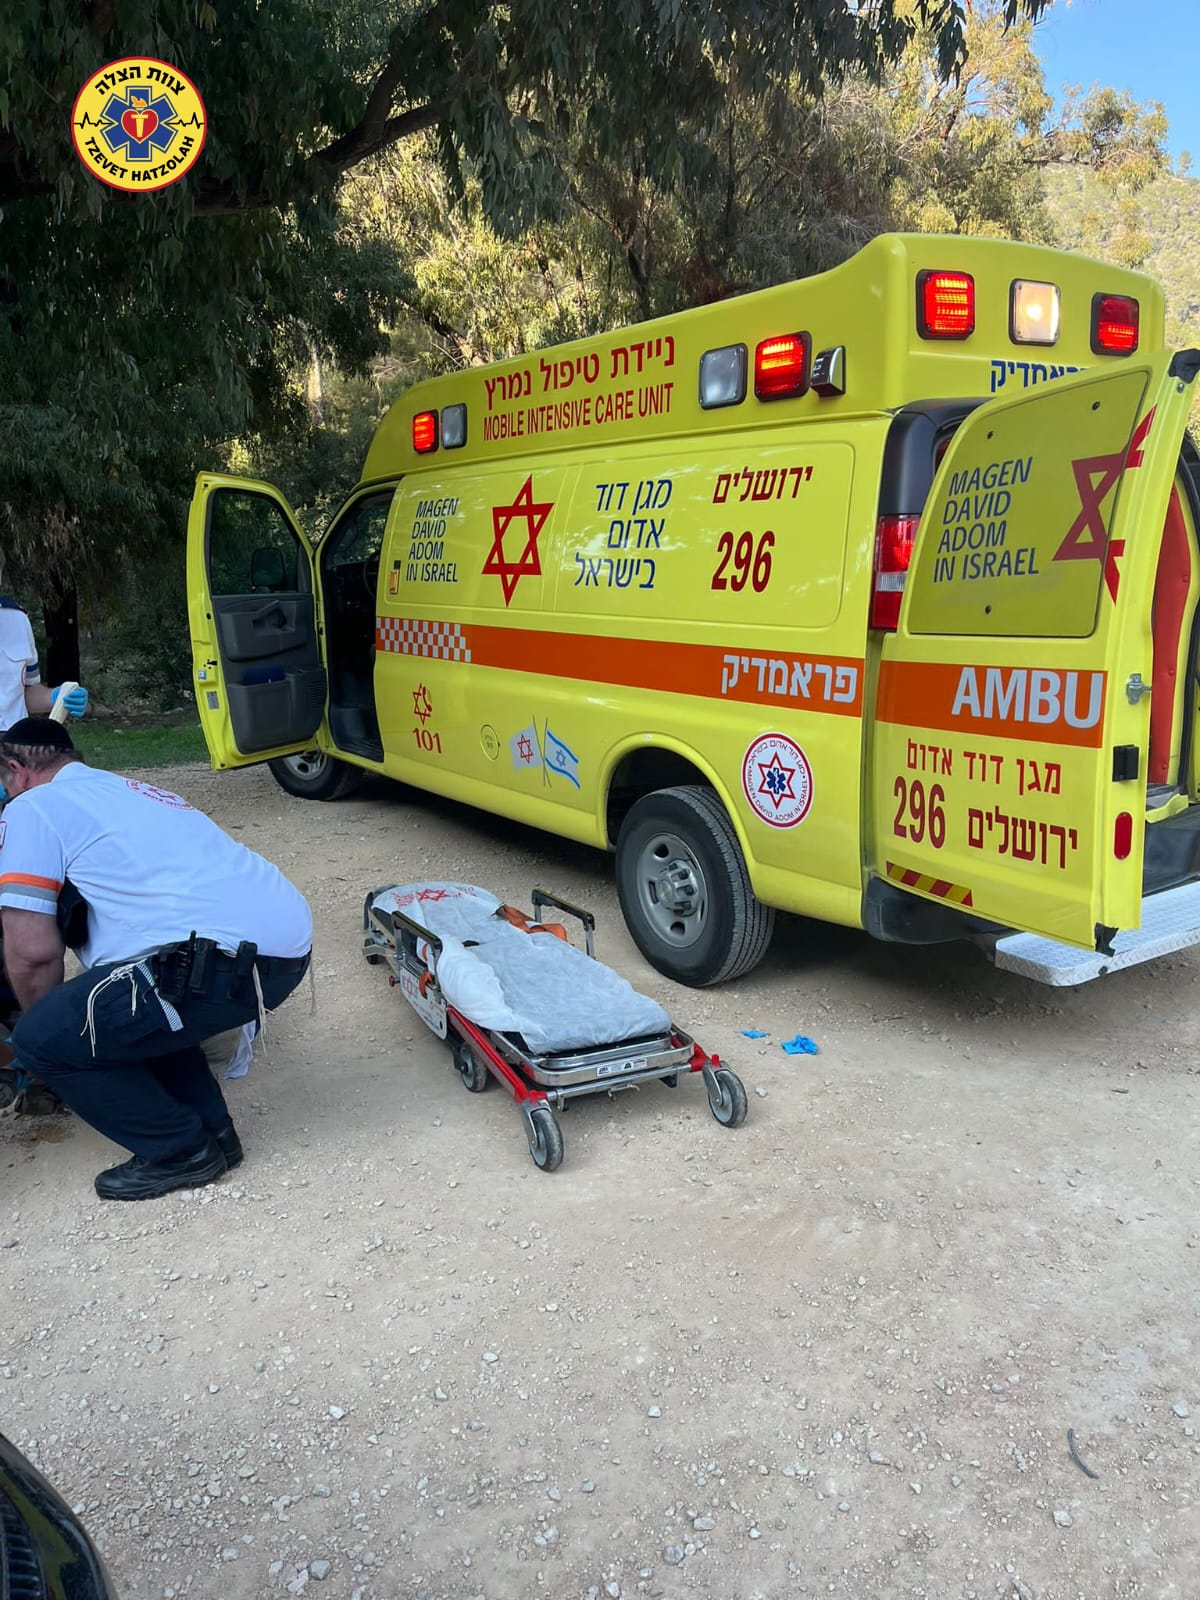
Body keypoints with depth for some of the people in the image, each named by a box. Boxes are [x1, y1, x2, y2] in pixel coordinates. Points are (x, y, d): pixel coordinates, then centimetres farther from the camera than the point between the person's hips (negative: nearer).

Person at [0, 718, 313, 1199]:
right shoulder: (132, 790, 31)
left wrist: (47, 1024, 20)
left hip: (226, 957, -9)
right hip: (290, 946, 9)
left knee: (41, 1040, 4)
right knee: (136, 1004, 32)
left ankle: (182, 1151, 12)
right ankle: (211, 1128, 27)